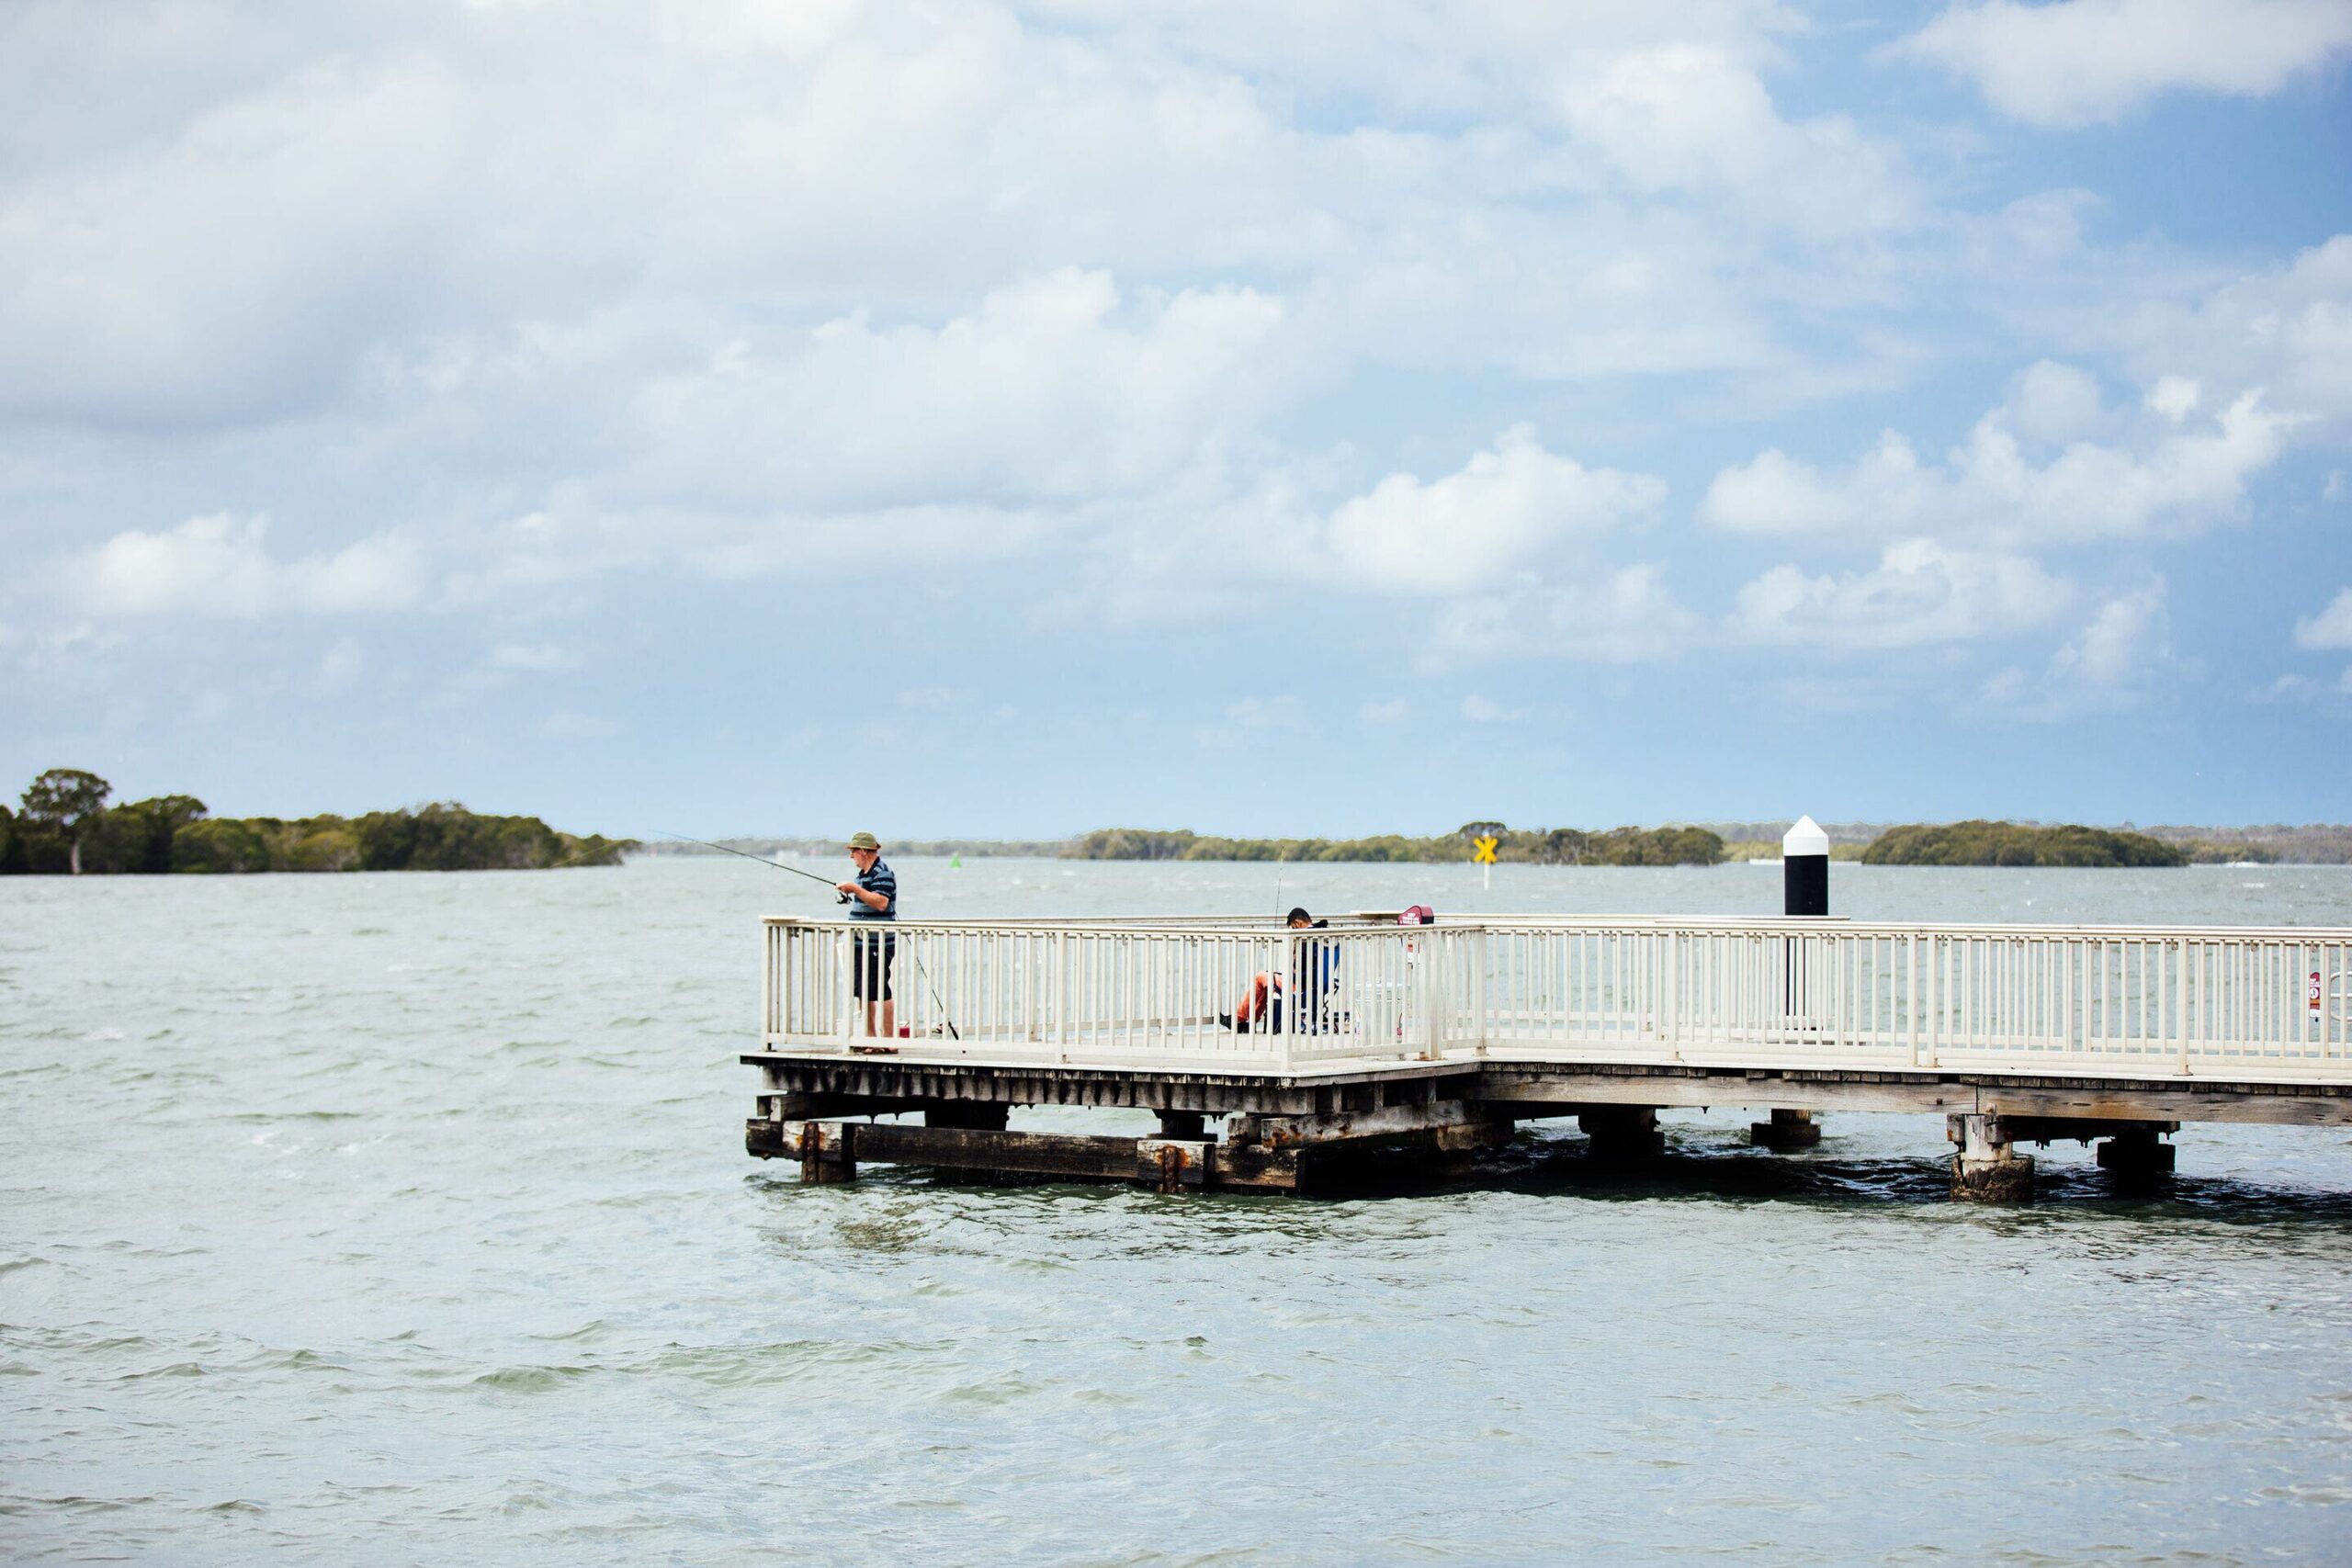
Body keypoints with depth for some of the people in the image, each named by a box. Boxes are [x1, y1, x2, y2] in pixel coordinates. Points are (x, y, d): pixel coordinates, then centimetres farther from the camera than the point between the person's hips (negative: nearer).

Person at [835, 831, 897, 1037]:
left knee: (879, 992, -10)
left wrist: (856, 889, -22)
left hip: (877, 944, -11)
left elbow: (881, 902, -25)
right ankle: (871, 1037, 19)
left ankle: (890, 1039, -8)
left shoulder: (882, 872, -12)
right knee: (862, 992, 13)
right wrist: (849, 893, 14)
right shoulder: (864, 873, 18)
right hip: (861, 943, 11)